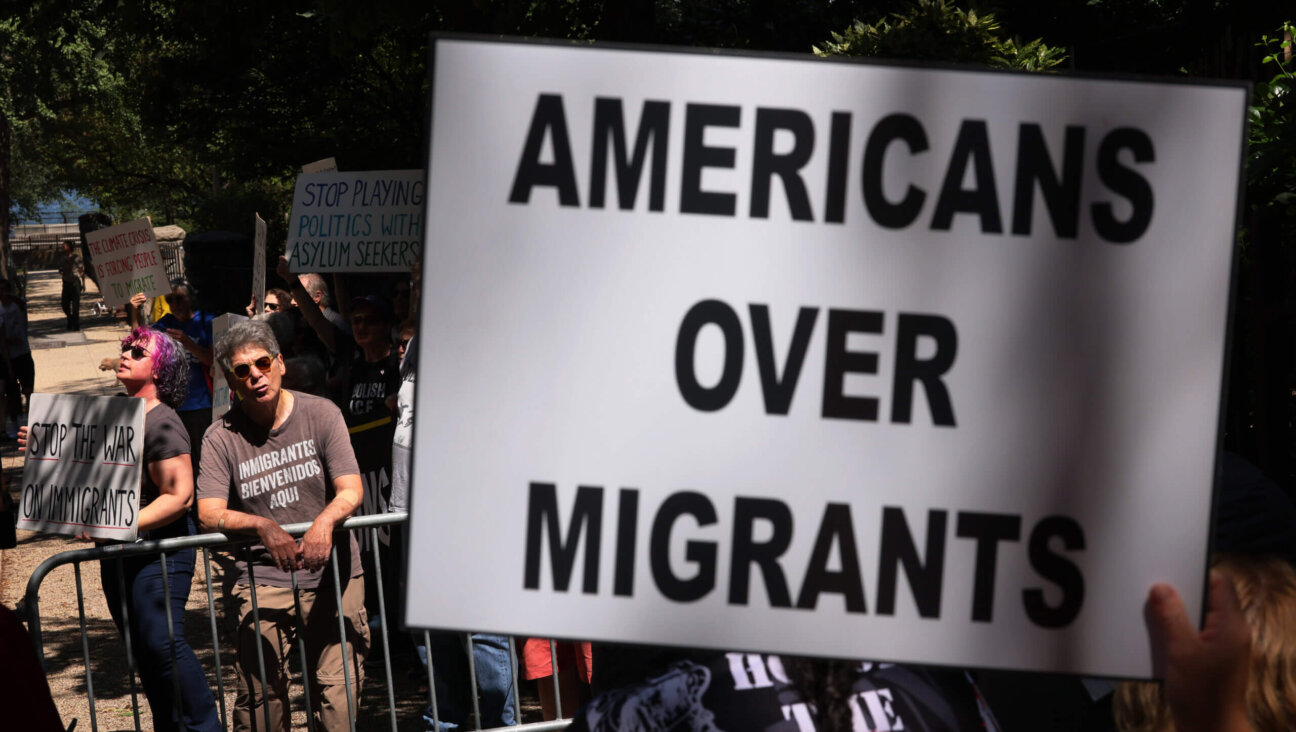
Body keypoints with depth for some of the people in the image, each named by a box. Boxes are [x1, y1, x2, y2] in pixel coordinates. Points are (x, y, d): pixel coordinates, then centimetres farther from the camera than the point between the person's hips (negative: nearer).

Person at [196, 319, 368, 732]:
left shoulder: (320, 414, 1)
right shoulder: (221, 438, 1)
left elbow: (352, 490, -5)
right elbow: (209, 514, -8)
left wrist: (325, 521, -27)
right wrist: (263, 527, -27)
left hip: (333, 576, 0)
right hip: (264, 580, 0)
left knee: (338, 694, -2)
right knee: (259, 697, -3)